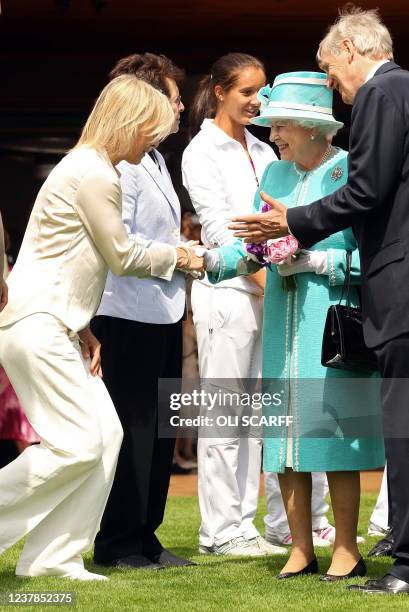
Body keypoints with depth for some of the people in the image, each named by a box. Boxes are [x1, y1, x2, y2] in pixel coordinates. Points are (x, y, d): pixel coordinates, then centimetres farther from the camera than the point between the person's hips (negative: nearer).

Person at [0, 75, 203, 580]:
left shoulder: (88, 168, 18)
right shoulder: (94, 174, -14)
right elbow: (122, 256, -7)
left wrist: (82, 328, 12)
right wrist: (179, 257, 9)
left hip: (57, 324, 10)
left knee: (106, 435, 4)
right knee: (78, 445, -13)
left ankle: (56, 557, 6)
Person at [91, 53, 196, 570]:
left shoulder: (154, 159, 18)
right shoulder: (121, 162, -15)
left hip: (163, 311, 10)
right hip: (130, 314, -10)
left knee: (159, 429, 12)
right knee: (133, 427, -5)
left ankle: (145, 537, 19)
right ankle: (118, 544, 2)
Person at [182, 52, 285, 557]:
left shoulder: (263, 152, 18)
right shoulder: (202, 152, -1)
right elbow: (218, 225, -10)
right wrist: (261, 276, -18)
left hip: (267, 290, 7)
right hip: (227, 289, -6)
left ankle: (242, 524, 11)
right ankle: (221, 530, -1)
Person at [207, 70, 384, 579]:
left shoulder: (351, 172, -5)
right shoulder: (275, 175, 14)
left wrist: (316, 262, -16)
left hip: (333, 321, -6)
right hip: (281, 320, 6)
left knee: (330, 423, -7)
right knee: (284, 429, 5)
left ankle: (347, 550, 2)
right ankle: (301, 549, 12)